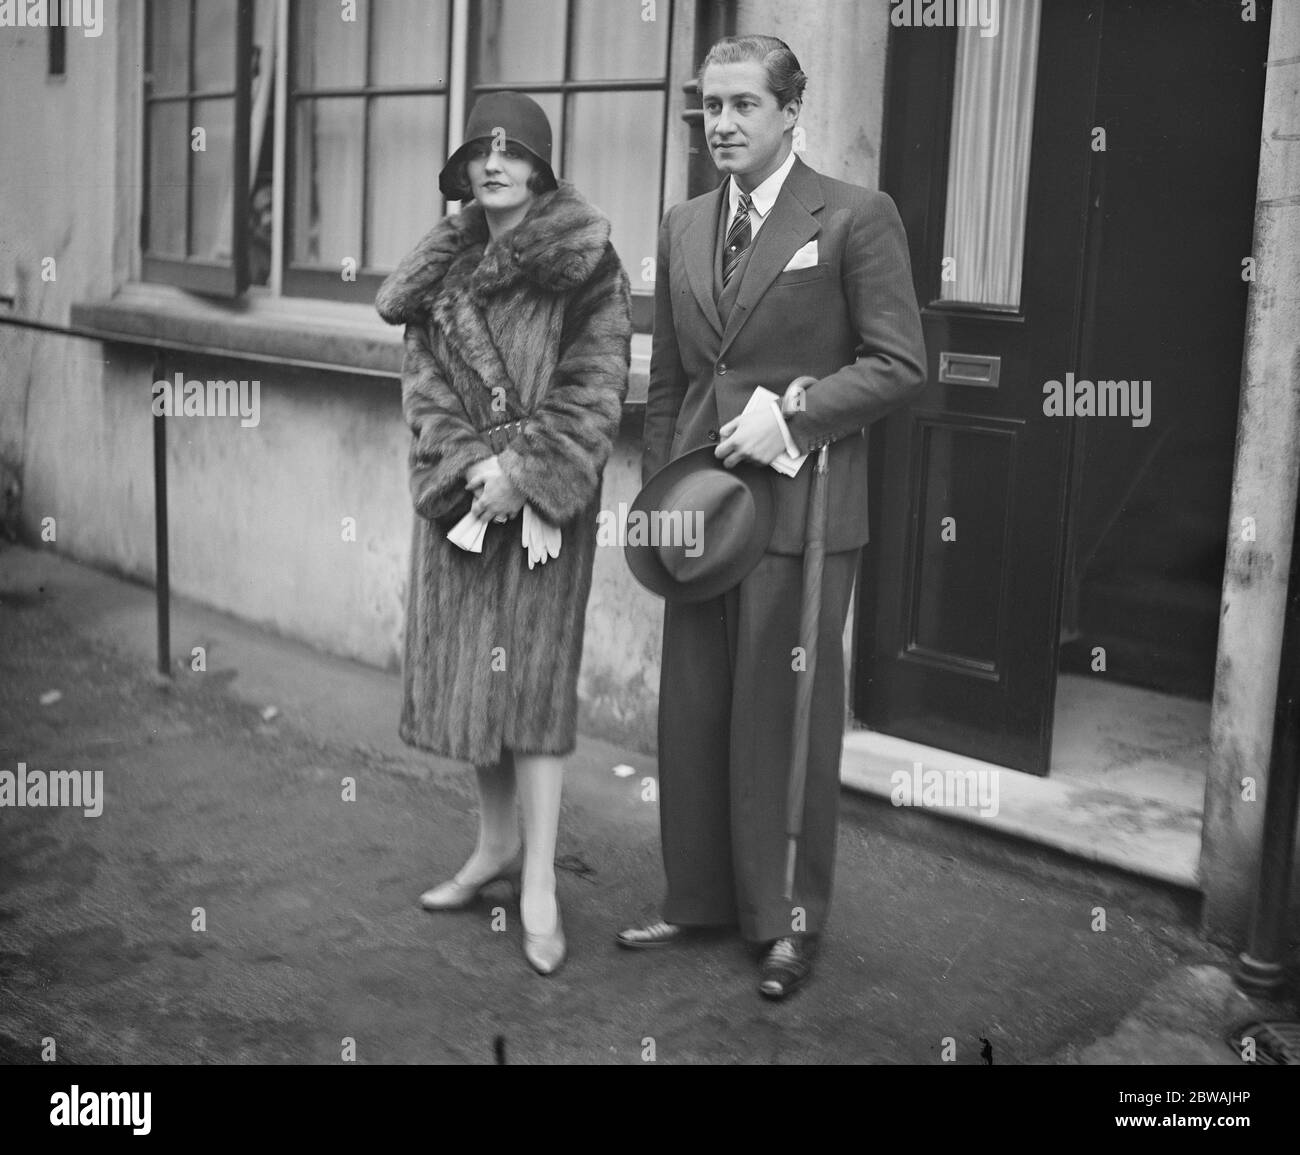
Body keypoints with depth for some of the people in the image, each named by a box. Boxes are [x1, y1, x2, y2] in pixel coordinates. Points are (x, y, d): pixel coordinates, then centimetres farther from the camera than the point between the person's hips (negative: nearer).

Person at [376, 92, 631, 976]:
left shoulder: (587, 263, -5)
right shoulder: (442, 266, 9)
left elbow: (594, 388, -10)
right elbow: (424, 381, 4)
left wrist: (522, 471, -16)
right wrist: (470, 465, -11)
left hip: (544, 498, -5)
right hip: (458, 489, 5)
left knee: (531, 675, -5)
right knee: (463, 669, 9)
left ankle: (539, 887, 0)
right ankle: (498, 843, 25)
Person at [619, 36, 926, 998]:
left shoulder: (856, 218, -5)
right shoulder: (684, 227, 13)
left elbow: (899, 364, -7)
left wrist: (791, 415, -17)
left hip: (801, 504, -5)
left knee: (785, 717, 3)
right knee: (692, 711, 10)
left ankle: (790, 919, 18)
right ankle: (699, 898, 26)